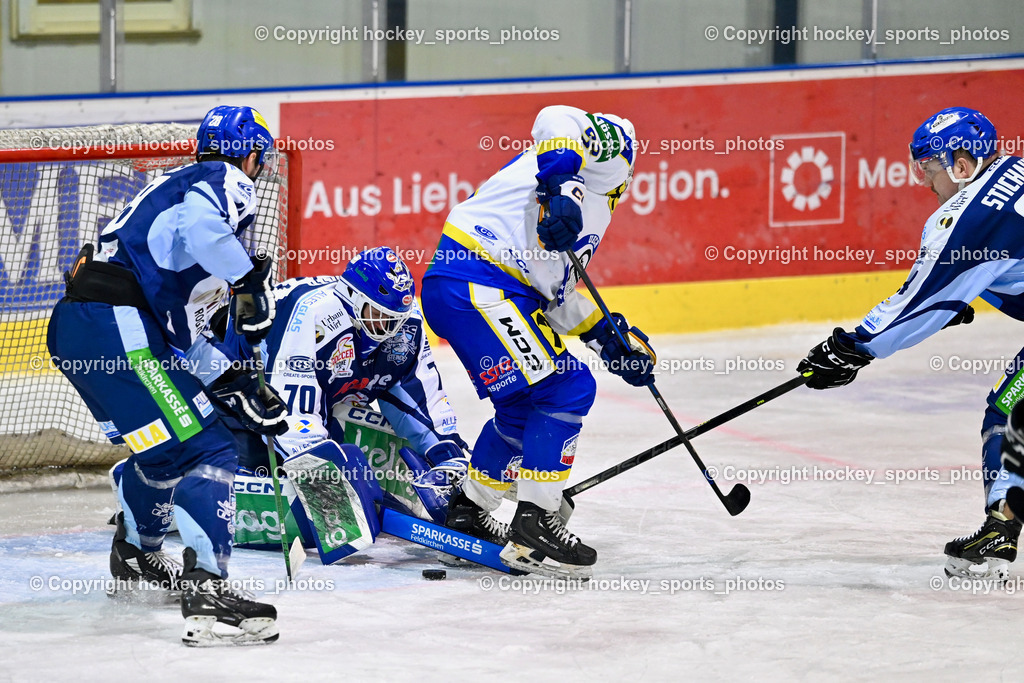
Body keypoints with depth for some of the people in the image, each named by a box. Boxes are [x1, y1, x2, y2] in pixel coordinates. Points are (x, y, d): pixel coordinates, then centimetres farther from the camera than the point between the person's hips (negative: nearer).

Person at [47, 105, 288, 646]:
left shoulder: (176, 185, 30)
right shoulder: (224, 181, 3)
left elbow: (182, 332, 27)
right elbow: (200, 227, -25)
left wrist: (236, 385, 23)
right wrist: (251, 281, -15)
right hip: (115, 326, -10)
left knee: (165, 447, 30)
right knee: (205, 450, -11)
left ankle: (136, 555, 50)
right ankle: (205, 588, -21)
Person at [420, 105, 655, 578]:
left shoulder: (593, 211, 28)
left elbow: (554, 291, 28)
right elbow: (556, 118, -22)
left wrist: (609, 336, 22)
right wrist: (560, 187, -36)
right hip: (473, 286, -10)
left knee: (527, 406, 20)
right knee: (567, 389, -12)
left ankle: (466, 512, 34)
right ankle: (533, 527, -12)